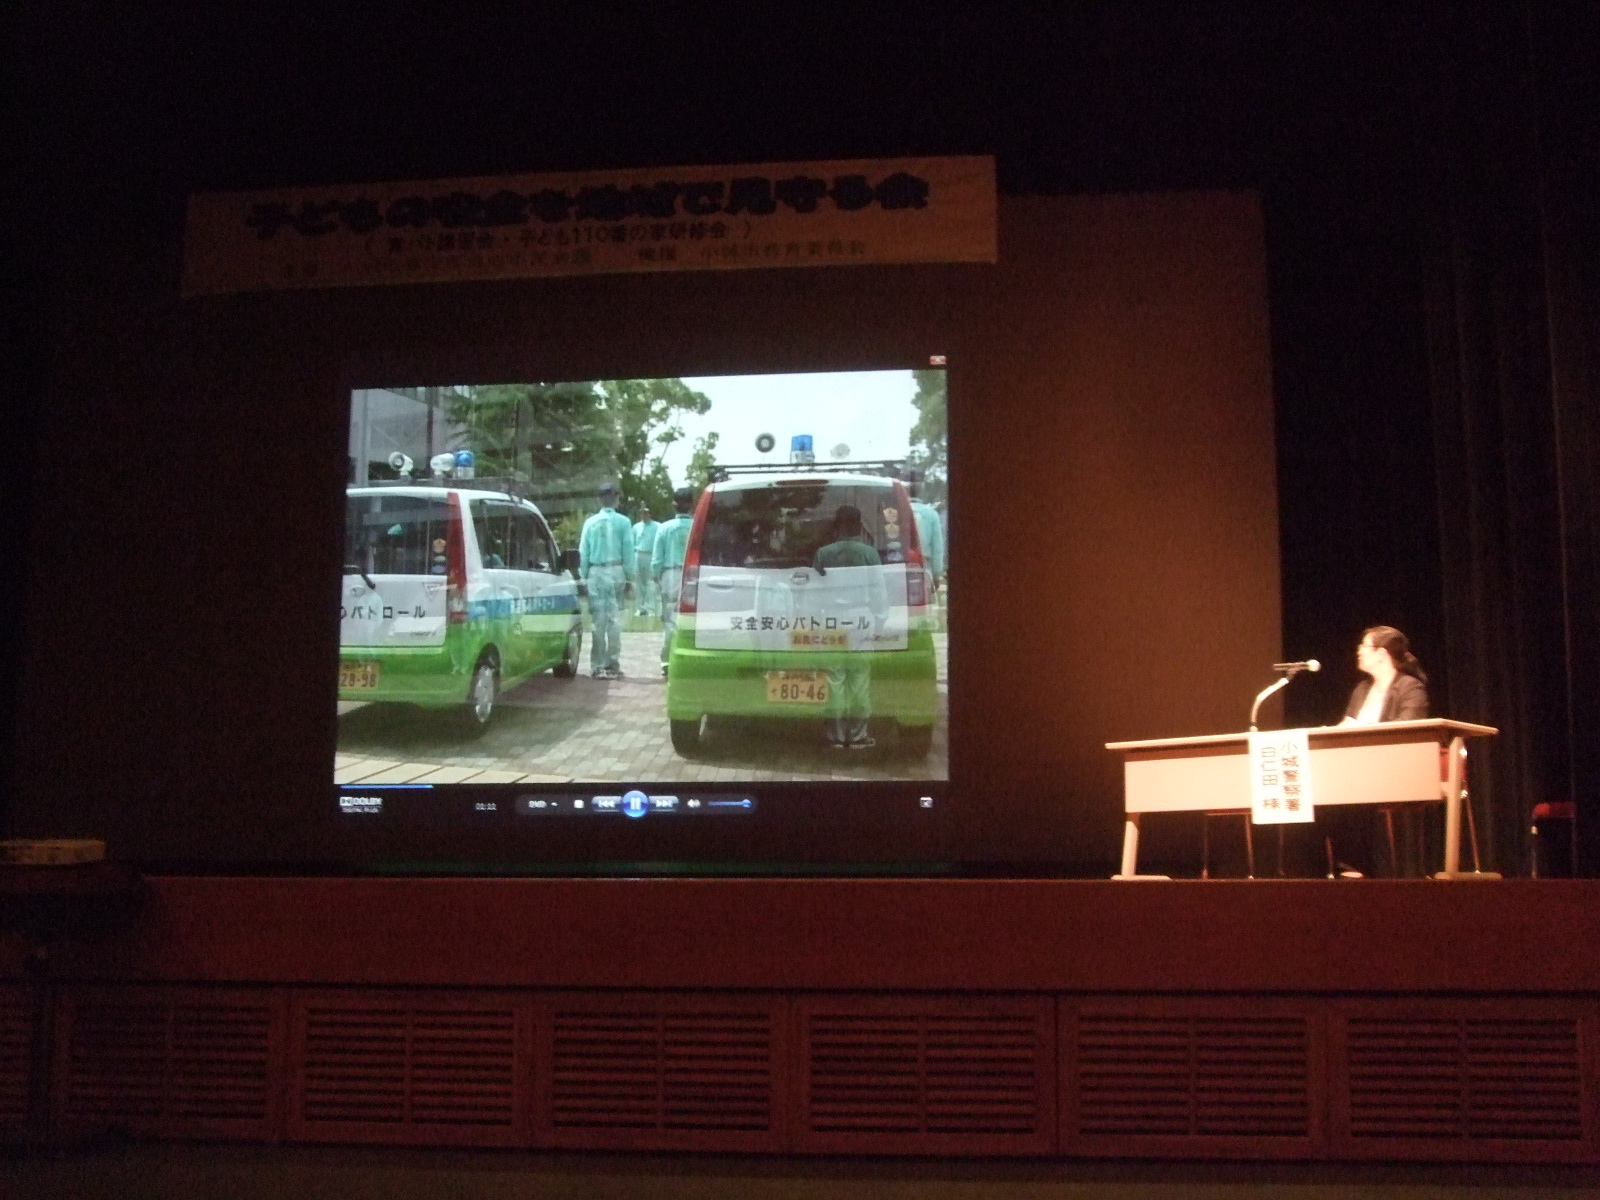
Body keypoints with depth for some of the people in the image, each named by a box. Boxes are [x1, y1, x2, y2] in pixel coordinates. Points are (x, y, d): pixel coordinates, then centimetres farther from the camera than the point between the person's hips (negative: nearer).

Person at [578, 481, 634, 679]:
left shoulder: (590, 522, 2)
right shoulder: (623, 522, -3)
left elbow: (583, 552, 3)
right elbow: (628, 552, -3)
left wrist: (583, 576, 9)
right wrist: (628, 577, 4)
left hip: (595, 573, 1)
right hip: (616, 571, -1)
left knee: (598, 619, 4)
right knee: (614, 618, 3)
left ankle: (598, 666, 4)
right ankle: (613, 664, 4)